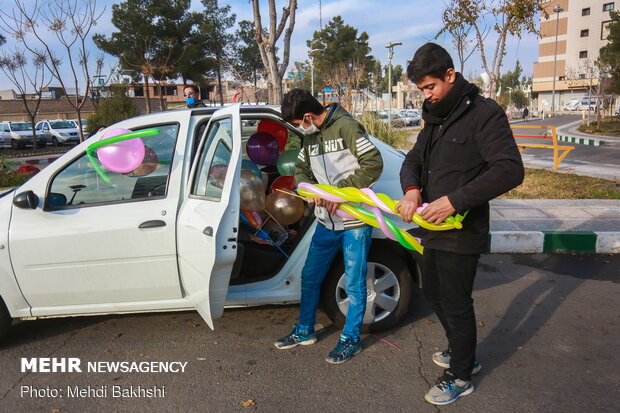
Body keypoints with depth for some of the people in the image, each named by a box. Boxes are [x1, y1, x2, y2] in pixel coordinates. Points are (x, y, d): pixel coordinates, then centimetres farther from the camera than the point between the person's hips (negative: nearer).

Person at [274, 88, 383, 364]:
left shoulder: (345, 126, -13)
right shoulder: (310, 136, 11)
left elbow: (373, 163, -20)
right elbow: (301, 170, 16)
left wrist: (340, 191, -21)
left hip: (354, 221, -7)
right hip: (326, 222, 8)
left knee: (354, 284, 4)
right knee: (310, 277, 14)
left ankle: (351, 340, 21)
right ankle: (305, 331, 32)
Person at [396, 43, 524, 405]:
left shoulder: (484, 113, -15)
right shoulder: (436, 118, 12)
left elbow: (510, 170, -24)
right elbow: (413, 160, 12)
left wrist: (455, 200, -30)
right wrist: (412, 190, -10)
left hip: (462, 233, -9)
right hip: (435, 228, 9)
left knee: (456, 304, 3)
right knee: (434, 293, 21)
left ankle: (461, 376, 25)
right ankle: (461, 352, 43)